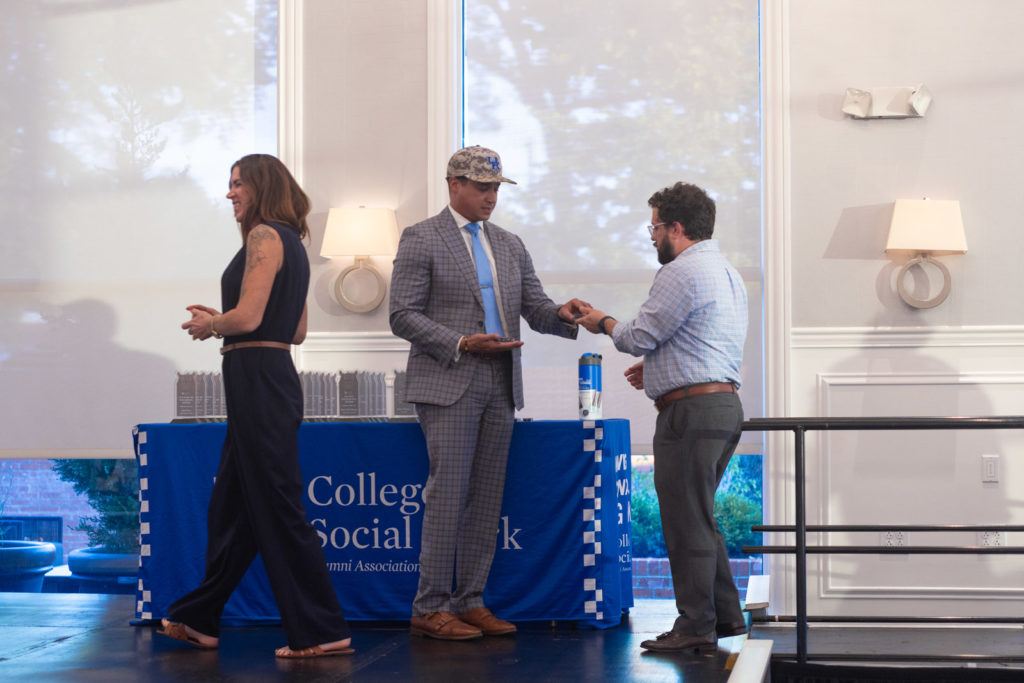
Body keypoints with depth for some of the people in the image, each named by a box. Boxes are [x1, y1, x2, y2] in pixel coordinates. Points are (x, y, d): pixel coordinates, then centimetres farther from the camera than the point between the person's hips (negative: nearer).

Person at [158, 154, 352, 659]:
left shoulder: (265, 237, -12)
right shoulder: (291, 242, 18)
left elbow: (247, 317, -21)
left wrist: (210, 324, -1)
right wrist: (222, 322, 18)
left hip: (258, 382, -10)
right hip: (274, 378, 10)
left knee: (277, 507, -5)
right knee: (230, 504, 17)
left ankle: (322, 632, -2)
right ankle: (199, 619, 27)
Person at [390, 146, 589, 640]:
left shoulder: (509, 246, 17)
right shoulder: (421, 240, -1)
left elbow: (535, 309, 14)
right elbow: (403, 316, -6)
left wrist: (562, 315, -9)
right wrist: (460, 344, -16)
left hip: (500, 387, 6)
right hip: (448, 385, -6)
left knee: (486, 498, 6)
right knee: (448, 495, -8)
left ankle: (470, 601, 12)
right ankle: (430, 608, -3)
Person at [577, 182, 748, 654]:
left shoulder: (681, 273, -13)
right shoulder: (727, 273, 19)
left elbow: (639, 337, -11)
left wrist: (603, 323, 8)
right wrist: (659, 368, 25)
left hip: (692, 409, -10)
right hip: (724, 402, 10)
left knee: (687, 519, -5)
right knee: (699, 517, 17)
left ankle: (695, 628, -2)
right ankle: (724, 614, 19)